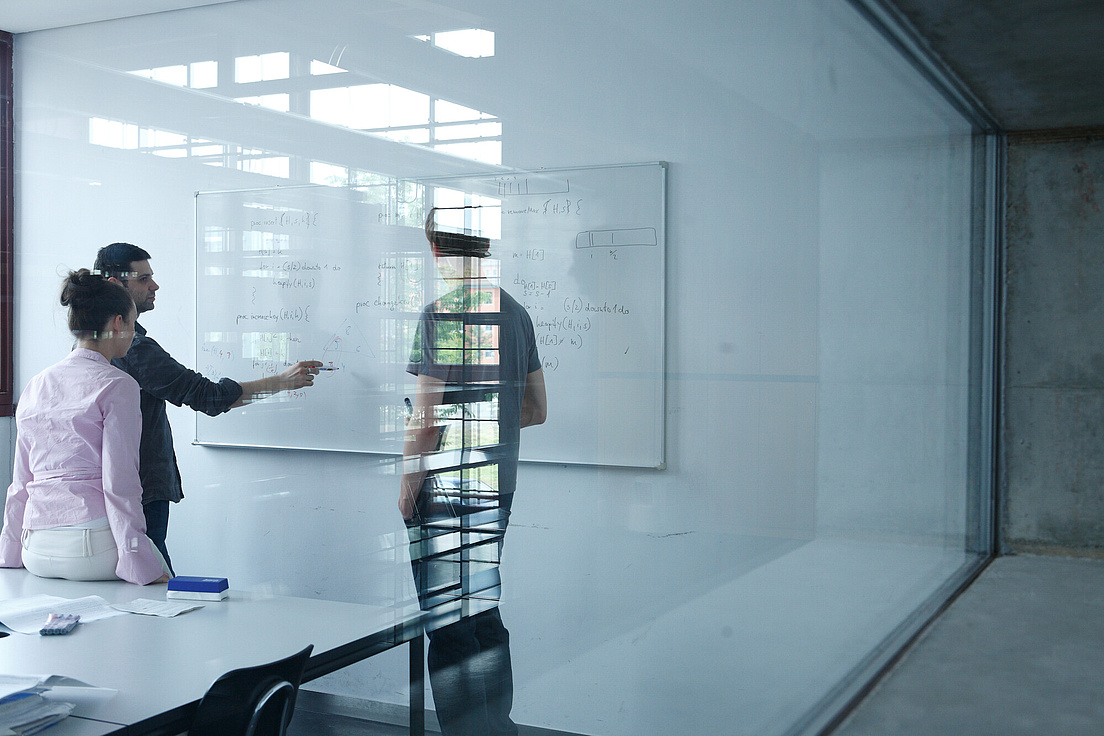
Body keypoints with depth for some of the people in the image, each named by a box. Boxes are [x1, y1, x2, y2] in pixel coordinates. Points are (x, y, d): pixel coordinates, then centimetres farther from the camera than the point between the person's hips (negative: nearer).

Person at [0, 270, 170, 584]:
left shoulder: (36, 385, 13)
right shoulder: (117, 385, -6)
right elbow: (120, 485, -11)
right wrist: (144, 566, -9)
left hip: (37, 550, 7)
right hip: (93, 545, -7)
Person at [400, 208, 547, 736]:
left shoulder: (441, 314, -14)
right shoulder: (516, 314, 8)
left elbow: (426, 417, -17)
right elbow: (536, 410, 14)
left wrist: (407, 485, -6)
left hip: (446, 489, -7)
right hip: (499, 484, 8)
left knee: (448, 628, 0)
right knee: (485, 616, 18)